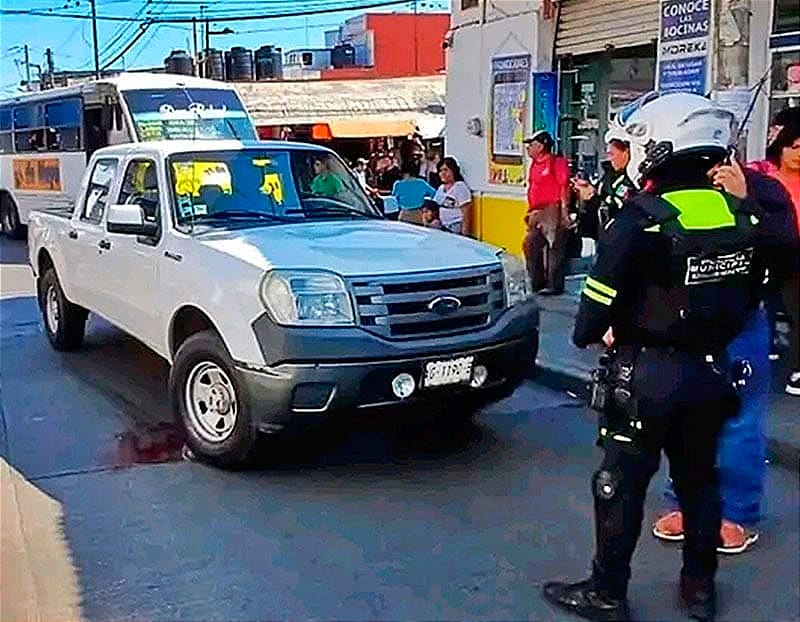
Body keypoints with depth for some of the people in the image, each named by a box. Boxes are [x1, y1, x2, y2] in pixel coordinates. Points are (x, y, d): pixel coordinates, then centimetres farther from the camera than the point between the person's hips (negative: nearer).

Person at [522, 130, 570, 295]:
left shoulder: (557, 162, -6)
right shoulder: (534, 164, 18)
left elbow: (564, 187, -11)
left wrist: (564, 211, -17)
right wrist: (530, 211, 20)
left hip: (552, 211, -9)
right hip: (536, 212, 9)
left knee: (554, 247, -6)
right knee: (530, 245, 8)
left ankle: (554, 285, -2)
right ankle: (537, 282, 17)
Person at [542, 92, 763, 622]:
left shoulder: (644, 217, -19)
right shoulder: (739, 211, 0)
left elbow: (602, 295, -16)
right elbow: (749, 293, 9)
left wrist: (587, 334, 4)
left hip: (648, 374, -6)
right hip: (714, 370, 6)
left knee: (622, 484, 7)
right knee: (699, 477, 20)